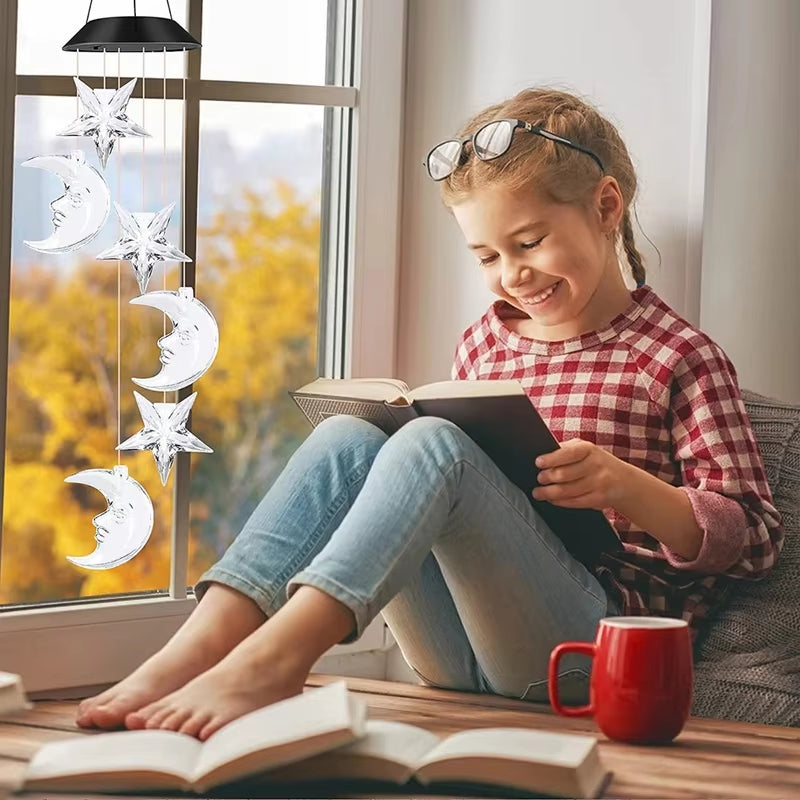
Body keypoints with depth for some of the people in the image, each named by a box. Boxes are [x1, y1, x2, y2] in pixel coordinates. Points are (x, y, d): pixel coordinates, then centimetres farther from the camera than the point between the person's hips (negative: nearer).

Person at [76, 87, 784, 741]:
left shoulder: (678, 357, 4)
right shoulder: (483, 345, 20)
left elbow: (755, 538, 1)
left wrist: (626, 485, -17)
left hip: (584, 648, -5)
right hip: (459, 652, 5)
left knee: (432, 445, -27)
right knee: (345, 437, -15)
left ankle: (271, 658, -44)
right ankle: (201, 647, -33)